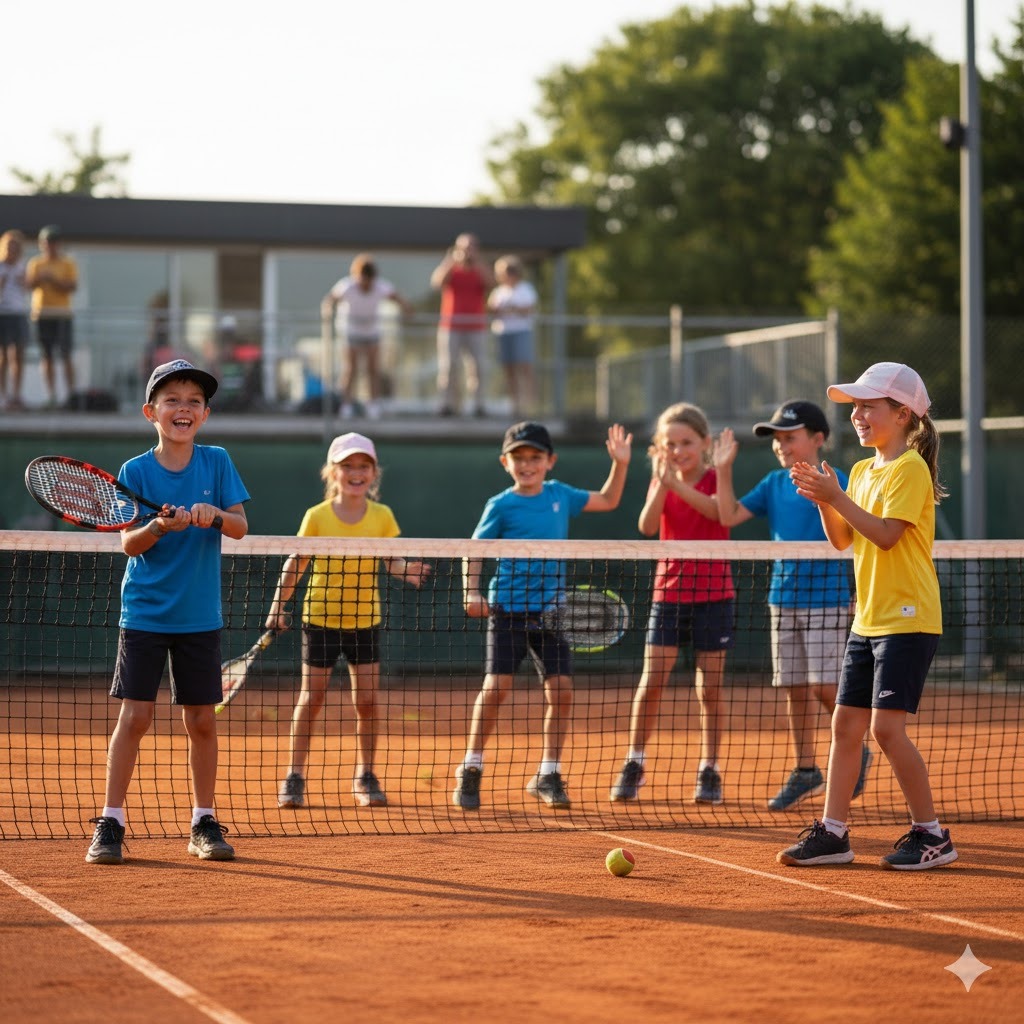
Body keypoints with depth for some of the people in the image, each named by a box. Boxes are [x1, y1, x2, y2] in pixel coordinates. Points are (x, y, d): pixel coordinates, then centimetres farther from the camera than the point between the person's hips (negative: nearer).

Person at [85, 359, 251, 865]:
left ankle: (203, 823, 17)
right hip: (145, 611, -2)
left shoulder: (216, 462, 0)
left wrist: (214, 513, -24)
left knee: (201, 719, 6)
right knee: (134, 716, -6)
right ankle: (110, 824, 1)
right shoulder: (135, 471, -5)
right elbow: (128, 543, -10)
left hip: (200, 615, 2)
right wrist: (160, 527, -29)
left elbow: (240, 527, -4)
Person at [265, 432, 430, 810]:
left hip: (365, 619, 2)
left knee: (367, 701, 3)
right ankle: (294, 778, 11)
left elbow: (390, 560, 3)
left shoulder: (381, 516, -2)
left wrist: (404, 569, -19)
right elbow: (297, 563, -1)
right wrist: (279, 605, -5)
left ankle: (365, 777, 17)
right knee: (311, 699, 2)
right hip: (321, 618, -2)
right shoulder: (317, 516, -7)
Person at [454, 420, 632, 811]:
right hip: (508, 608, -4)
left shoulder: (559, 495, 9)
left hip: (549, 611, 4)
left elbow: (608, 501, 22)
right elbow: (473, 551, -2)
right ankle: (470, 770, 3)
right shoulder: (501, 506, -3)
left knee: (561, 689, -4)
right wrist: (471, 591, -16)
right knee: (496, 686, -11)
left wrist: (620, 463, 11)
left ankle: (548, 775, 9)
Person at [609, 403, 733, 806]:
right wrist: (661, 483, -28)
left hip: (713, 595, -2)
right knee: (651, 682, -5)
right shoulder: (661, 482, 5)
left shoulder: (715, 479, -2)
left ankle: (709, 770, 9)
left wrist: (676, 483, -37)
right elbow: (648, 526, -13)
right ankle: (634, 764, 4)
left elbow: (718, 510, -25)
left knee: (710, 688, 1)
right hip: (668, 592, 2)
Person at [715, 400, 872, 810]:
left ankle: (856, 753, 15)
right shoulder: (774, 484, 9)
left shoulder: (834, 481, -7)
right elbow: (730, 515, 7)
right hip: (783, 598, 5)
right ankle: (805, 771, 16)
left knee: (824, 685, -8)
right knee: (796, 688, 8)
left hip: (826, 597, -5)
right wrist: (724, 470, 0)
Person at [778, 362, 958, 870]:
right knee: (845, 723, 6)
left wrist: (836, 496, -20)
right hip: (868, 619, 9)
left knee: (886, 726, -12)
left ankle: (931, 834, -3)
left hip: (908, 618, -9)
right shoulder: (863, 470, 15)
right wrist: (822, 498, -2)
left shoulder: (910, 468, -11)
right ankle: (832, 833, 10)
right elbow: (842, 539, 13)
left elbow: (886, 534, -19)